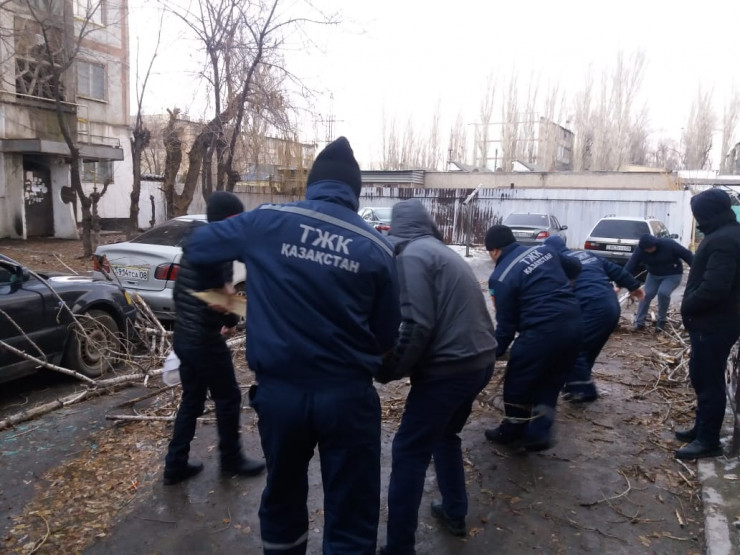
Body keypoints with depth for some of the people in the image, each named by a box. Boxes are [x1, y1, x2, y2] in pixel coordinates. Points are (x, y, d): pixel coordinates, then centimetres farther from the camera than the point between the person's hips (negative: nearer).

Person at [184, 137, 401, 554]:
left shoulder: (267, 221, -2)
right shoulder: (377, 247, -2)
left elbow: (197, 246, 13)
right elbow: (387, 336, 2)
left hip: (279, 391, 2)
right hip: (348, 395, -1)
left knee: (283, 497, 25)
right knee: (351, 517, 12)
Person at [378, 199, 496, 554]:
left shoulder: (412, 254, -9)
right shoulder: (445, 252, 18)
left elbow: (417, 325, -20)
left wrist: (390, 369, -6)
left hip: (450, 366, -9)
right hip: (480, 359, 9)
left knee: (409, 452, 2)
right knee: (445, 435, 28)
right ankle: (454, 513, 39)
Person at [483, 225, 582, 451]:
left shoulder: (501, 277, -7)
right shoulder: (544, 250, 12)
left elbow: (506, 323, -5)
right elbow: (574, 267, 29)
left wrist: (495, 352, 6)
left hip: (542, 330, -7)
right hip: (573, 324, 8)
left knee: (517, 382, 12)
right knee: (550, 383, 19)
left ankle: (511, 431, 27)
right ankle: (539, 433, 19)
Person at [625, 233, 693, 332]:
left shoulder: (668, 244, -28)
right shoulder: (640, 250, -19)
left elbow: (686, 255, -19)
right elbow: (630, 266, -22)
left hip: (672, 275, -3)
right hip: (654, 275, 4)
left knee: (663, 292, -26)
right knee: (646, 295, -11)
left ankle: (661, 320, -4)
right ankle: (639, 322, 2)